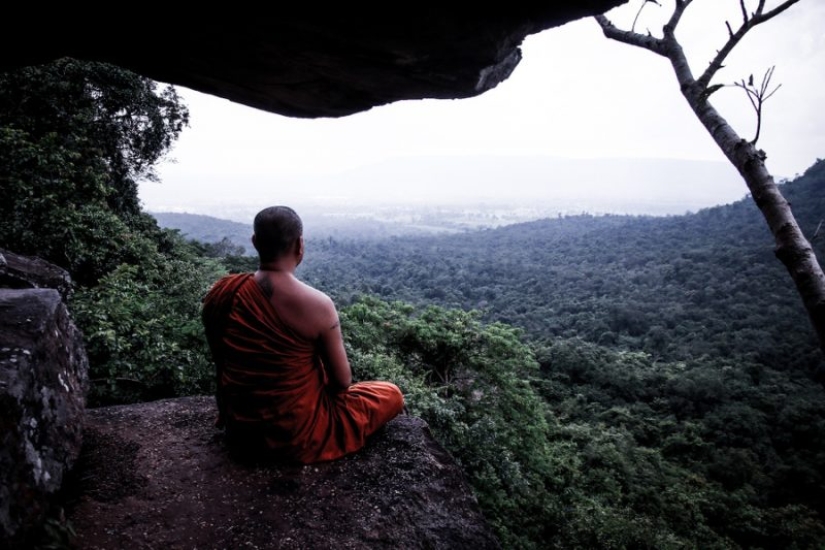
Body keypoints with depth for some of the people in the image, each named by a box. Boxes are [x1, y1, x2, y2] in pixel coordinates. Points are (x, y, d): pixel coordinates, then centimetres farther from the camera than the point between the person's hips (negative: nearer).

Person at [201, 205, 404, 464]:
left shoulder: (222, 294, -10)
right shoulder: (317, 304, -24)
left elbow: (220, 364, 5)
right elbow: (342, 381, -13)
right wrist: (331, 387, 10)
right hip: (297, 435, -5)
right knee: (391, 394, 13)